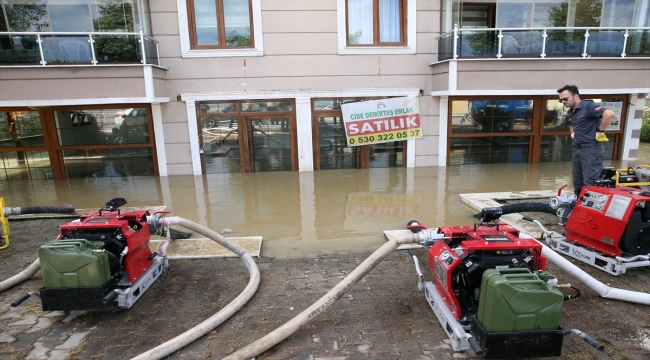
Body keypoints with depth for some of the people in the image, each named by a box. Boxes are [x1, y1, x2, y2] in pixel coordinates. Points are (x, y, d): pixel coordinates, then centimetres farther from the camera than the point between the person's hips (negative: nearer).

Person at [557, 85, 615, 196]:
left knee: (590, 183, -7)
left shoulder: (588, 106, -12)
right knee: (577, 183, 13)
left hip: (591, 149, -9)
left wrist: (600, 131, -17)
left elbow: (609, 114, -28)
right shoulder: (571, 112, 14)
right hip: (577, 149, 9)